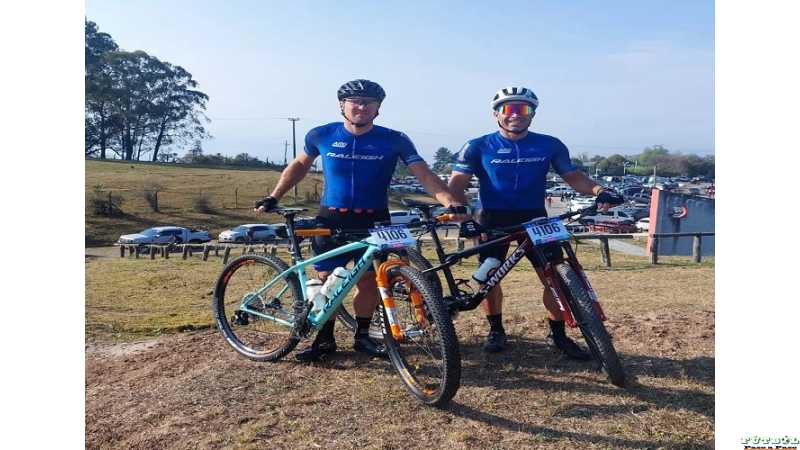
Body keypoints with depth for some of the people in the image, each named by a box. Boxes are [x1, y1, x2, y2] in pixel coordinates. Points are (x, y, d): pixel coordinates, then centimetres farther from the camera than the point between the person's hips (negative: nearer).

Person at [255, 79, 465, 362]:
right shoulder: (321, 136, -2)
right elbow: (300, 165, 15)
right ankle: (324, 339, 20)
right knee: (327, 280, 4)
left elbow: (424, 174, -14)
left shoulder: (394, 140, -7)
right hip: (331, 220, 1)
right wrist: (273, 197, 11)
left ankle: (362, 336, 24)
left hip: (373, 221, 0)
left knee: (369, 282, 5)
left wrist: (451, 202, -30)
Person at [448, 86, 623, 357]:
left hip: (534, 218, 1)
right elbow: (456, 184, -5)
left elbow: (572, 176, 8)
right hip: (493, 219, -1)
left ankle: (558, 335, 12)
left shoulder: (549, 145, 4)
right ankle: (496, 331, 20)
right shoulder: (479, 147, -2)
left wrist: (598, 190, -12)